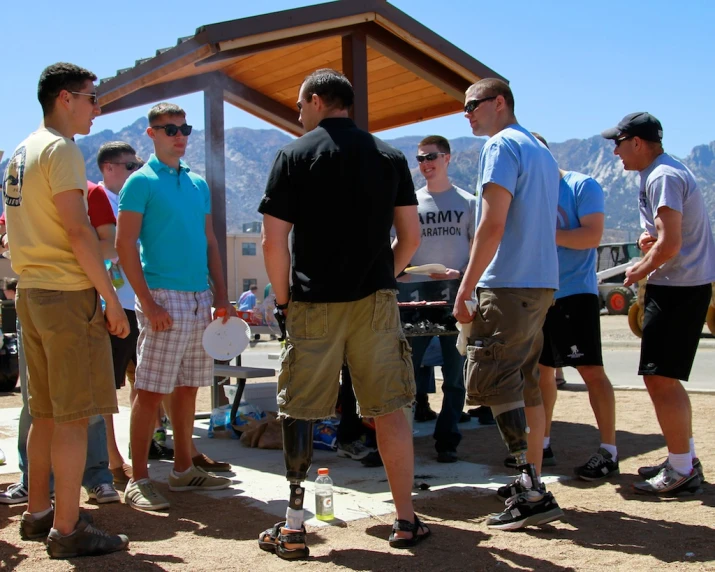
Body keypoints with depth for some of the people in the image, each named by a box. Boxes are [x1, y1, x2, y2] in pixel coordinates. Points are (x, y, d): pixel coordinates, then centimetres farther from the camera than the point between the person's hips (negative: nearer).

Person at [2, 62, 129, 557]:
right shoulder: (62, 149, -10)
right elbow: (77, 232, -18)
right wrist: (112, 300, -14)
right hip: (68, 293, -9)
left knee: (46, 412, 16)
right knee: (74, 415, -4)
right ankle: (67, 529, 1)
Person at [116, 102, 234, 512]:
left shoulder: (199, 183, 16)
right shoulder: (141, 182, -3)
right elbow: (125, 245, -9)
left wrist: (221, 297, 11)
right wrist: (148, 303, -16)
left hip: (201, 299, 6)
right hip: (164, 297, -6)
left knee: (188, 387, 11)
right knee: (151, 391, -4)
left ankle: (184, 469, 21)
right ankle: (138, 480, 3)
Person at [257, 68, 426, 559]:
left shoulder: (294, 155, -1)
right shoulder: (389, 156, 8)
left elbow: (274, 242, -6)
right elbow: (411, 236, 7)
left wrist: (284, 298, 4)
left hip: (312, 302, -2)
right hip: (375, 299, 2)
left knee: (300, 412, 6)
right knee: (389, 409, 7)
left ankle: (293, 527, 12)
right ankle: (406, 521, 13)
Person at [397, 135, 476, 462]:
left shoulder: (467, 202, 8)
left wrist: (463, 274, -12)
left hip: (455, 294, 0)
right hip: (417, 293, 1)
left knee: (454, 373, 4)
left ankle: (447, 440, 13)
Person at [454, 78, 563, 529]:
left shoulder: (502, 147, -9)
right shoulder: (541, 151, 20)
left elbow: (492, 225, -19)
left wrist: (466, 288, -15)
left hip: (508, 285, -10)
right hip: (542, 284, 10)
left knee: (490, 382, -8)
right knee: (526, 386, 13)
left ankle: (533, 493, -9)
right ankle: (532, 482, 19)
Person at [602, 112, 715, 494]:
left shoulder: (662, 178, -16)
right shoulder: (669, 171, 18)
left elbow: (670, 244, -23)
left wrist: (640, 271, -7)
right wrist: (651, 239, 8)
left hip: (677, 288, -11)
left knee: (659, 378, -8)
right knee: (663, 379, 16)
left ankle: (681, 470, 0)